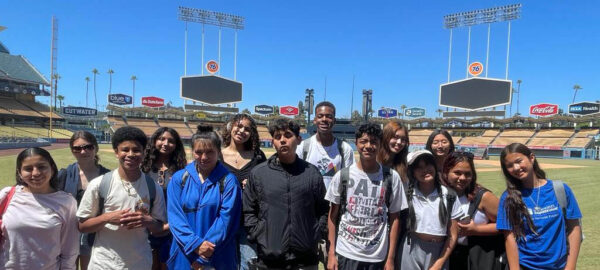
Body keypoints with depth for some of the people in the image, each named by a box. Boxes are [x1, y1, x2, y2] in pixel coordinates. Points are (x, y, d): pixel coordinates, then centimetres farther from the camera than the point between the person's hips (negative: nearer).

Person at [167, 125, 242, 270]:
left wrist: (202, 257, -16)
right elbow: (175, 215, -5)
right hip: (184, 255, 2)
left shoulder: (228, 181, -5)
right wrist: (195, 244, -18)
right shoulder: (179, 178, 1)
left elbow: (226, 218, -11)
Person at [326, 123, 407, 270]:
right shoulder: (342, 176, -3)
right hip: (346, 254, 0)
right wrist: (331, 254, 0)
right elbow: (333, 216, 2)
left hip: (378, 257, 0)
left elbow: (394, 219, 2)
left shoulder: (392, 177, -3)